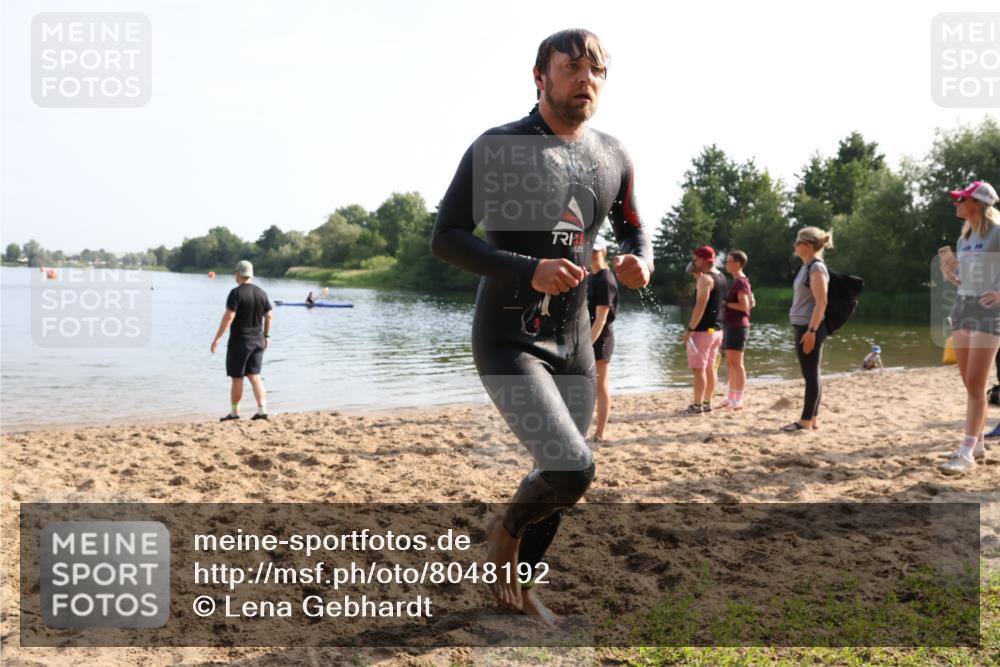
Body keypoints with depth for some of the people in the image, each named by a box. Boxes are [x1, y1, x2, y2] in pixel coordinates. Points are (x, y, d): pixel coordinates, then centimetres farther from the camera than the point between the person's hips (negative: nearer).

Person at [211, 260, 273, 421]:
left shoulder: (236, 293, -14)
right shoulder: (261, 293, 5)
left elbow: (229, 317, -20)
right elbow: (269, 317, 9)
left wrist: (217, 338, -18)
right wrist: (265, 336, 19)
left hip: (239, 341, -5)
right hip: (258, 341, 5)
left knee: (237, 378, 6)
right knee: (254, 376, 8)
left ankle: (234, 412, 15)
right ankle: (262, 409, -4)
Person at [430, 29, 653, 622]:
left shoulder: (613, 156, 6)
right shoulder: (499, 147, -11)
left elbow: (633, 229, 20)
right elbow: (445, 238, -13)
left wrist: (641, 261, -5)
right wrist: (528, 271, -26)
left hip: (574, 341, 6)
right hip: (509, 341, -6)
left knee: (564, 476, 14)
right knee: (573, 467, -20)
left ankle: (518, 585, 38)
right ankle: (506, 530, 14)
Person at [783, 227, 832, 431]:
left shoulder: (816, 268, -14)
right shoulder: (807, 267, 15)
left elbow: (821, 302, -20)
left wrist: (811, 331, -24)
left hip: (810, 328, -10)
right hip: (804, 326, 10)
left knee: (811, 375, -5)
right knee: (811, 375, 11)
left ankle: (806, 421, -2)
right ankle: (812, 418, 15)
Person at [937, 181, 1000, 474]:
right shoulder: (964, 238, 15)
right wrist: (947, 268, 6)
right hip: (961, 307, 8)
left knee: (975, 384, -11)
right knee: (969, 384, 11)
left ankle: (967, 452, -11)